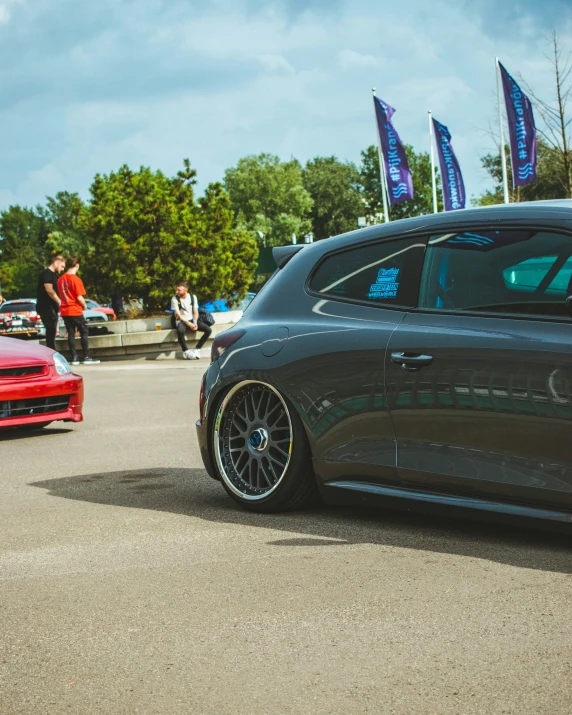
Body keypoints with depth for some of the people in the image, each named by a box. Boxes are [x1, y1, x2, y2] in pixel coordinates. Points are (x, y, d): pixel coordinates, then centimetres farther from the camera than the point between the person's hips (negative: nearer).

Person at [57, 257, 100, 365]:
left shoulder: (61, 280, 6)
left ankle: (74, 358, 6)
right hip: (76, 311, -6)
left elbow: (61, 295, 10)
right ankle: (87, 357, 0)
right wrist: (84, 306, 0)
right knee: (84, 332, 3)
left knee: (71, 333, 8)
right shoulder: (76, 279, -14)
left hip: (65, 311, 6)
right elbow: (79, 297, -16)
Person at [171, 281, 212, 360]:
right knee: (180, 331, -41)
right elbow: (177, 314, -9)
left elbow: (195, 312, 6)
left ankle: (197, 349, -8)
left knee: (208, 330, -20)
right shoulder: (175, 299, -4)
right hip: (181, 321, -4)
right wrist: (188, 323, -18)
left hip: (192, 320, 4)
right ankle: (186, 351, -20)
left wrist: (195, 323, -12)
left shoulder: (193, 297, 6)